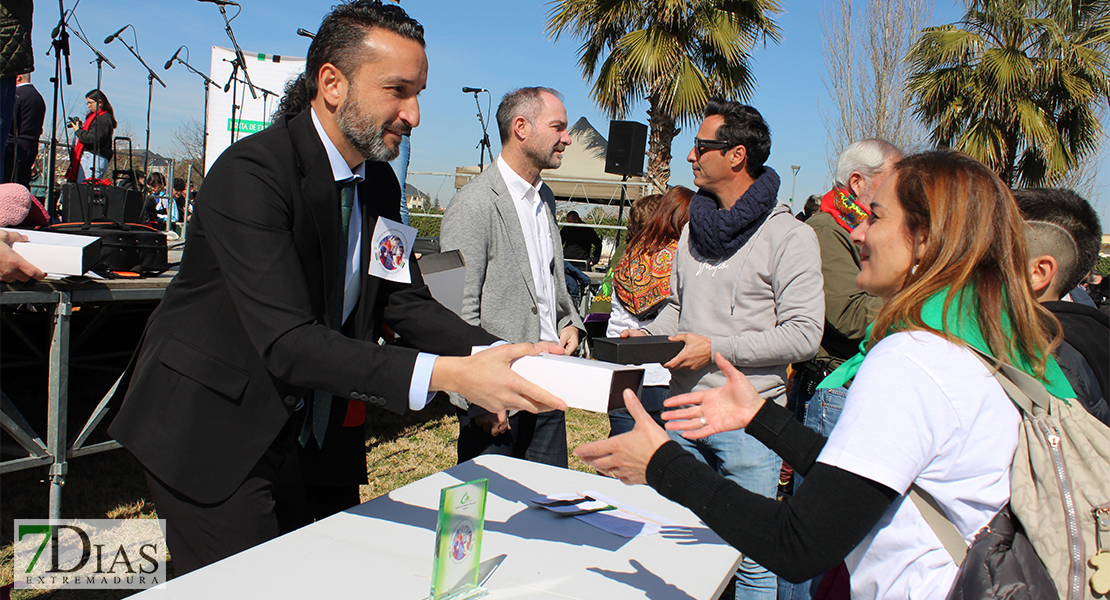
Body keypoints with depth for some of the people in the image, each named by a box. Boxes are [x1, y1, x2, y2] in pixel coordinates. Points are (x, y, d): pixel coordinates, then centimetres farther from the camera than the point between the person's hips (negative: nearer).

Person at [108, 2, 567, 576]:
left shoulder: (379, 183, 2)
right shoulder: (251, 172, -24)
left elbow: (406, 302, 1)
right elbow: (287, 343, -33)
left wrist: (497, 355, -18)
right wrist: (446, 374, -41)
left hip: (290, 432, 7)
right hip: (209, 434, -7)